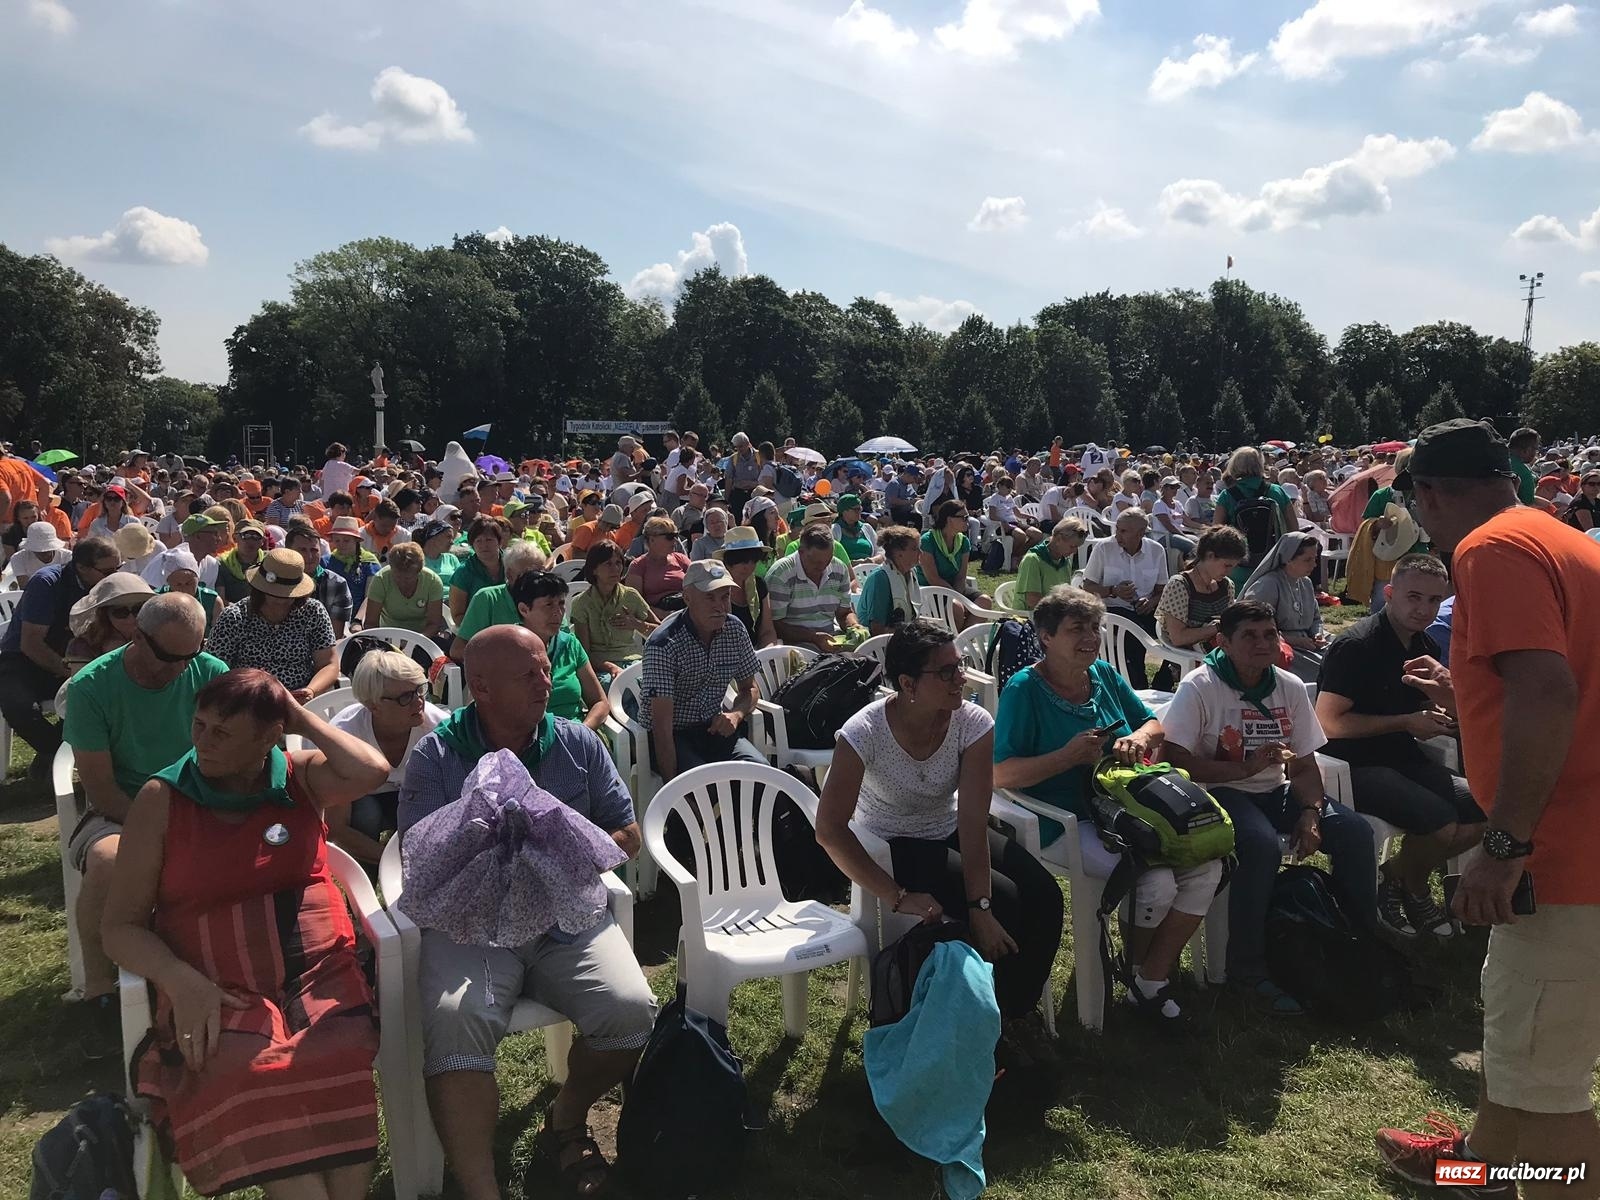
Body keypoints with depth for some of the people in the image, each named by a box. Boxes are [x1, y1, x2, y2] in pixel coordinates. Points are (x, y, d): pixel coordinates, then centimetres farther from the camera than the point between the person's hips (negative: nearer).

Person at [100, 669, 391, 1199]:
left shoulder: (301, 776, 9)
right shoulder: (162, 800, 6)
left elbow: (371, 772, -14)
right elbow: (120, 925, 5)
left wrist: (301, 718, -1)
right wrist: (181, 981, -13)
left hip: (321, 976, 1)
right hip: (217, 995, 0)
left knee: (340, 1071, -31)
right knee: (248, 1080, -33)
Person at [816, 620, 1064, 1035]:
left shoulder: (973, 723, -19)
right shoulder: (864, 733, -28)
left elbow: (973, 821, -23)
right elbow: (830, 829, -28)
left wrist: (980, 908, -31)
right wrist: (897, 897, -30)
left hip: (950, 833, 4)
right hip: (890, 846, -4)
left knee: (1043, 895, -15)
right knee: (1003, 899, -23)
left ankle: (1016, 1010, 8)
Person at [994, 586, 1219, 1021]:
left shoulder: (1104, 674, 9)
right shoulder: (1024, 689, -11)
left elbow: (1154, 723, 17)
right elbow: (1000, 774, -17)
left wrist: (1139, 737, -7)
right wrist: (1068, 756, -25)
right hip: (1065, 823, -7)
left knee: (1207, 864, -13)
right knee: (1158, 880, -25)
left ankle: (1152, 978, 1)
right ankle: (1137, 968, 7)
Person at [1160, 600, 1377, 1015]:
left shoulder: (1290, 687, 5)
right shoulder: (1199, 686, -12)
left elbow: (1305, 765, 9)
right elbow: (1175, 760, -20)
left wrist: (1310, 812, -10)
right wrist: (1248, 767, -23)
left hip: (1274, 792, 6)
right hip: (1220, 792, -6)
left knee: (1355, 832, -12)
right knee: (1262, 846, -34)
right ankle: (1247, 967, -17)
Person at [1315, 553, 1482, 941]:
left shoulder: (1426, 647, 10)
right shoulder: (1357, 645, -17)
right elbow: (1328, 722, -19)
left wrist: (1435, 719, 0)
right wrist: (1406, 723, -17)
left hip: (1403, 757, 9)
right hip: (1353, 764, -9)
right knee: (1440, 819, -26)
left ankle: (1396, 875, 12)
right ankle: (1414, 891, 7)